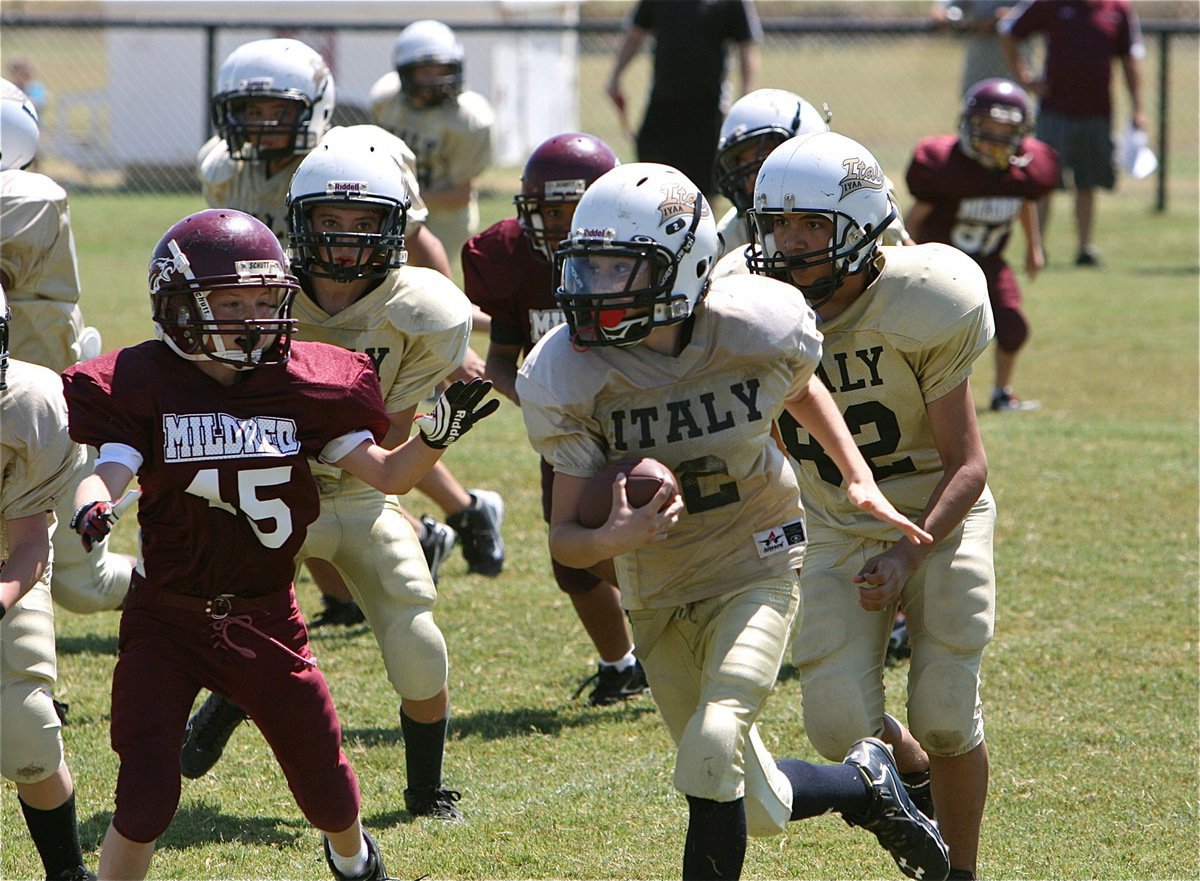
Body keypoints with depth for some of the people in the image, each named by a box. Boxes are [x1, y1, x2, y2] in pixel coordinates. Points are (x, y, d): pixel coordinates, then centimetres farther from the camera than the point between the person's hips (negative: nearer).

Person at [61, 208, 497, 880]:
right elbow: (111, 471, -20)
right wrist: (91, 505, -44)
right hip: (166, 620, -3)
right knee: (146, 798, -12)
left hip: (267, 618, 3)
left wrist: (436, 438, -20)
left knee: (327, 786, 12)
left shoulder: (303, 383, -2)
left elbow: (387, 475, -1)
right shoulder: (144, 384, -9)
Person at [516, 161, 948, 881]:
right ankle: (867, 784, 41)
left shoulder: (760, 329, -20)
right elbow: (565, 536, -20)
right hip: (657, 594, 2)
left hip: (756, 567, -2)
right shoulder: (569, 377, -21)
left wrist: (861, 481, -3)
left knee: (714, 746, -26)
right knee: (761, 811, 10)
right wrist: (614, 539, -42)